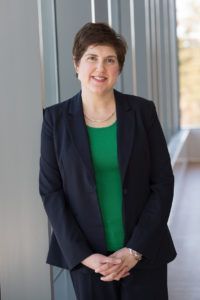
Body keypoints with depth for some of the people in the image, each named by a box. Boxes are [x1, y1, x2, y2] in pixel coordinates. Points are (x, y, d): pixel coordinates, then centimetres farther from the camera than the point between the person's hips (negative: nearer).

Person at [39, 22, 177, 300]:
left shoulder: (142, 111, -1)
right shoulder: (56, 118, -2)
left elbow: (163, 183, -2)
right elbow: (50, 191, -2)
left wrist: (135, 250, -9)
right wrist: (83, 255, -10)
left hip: (144, 253, 0)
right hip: (85, 256, 0)